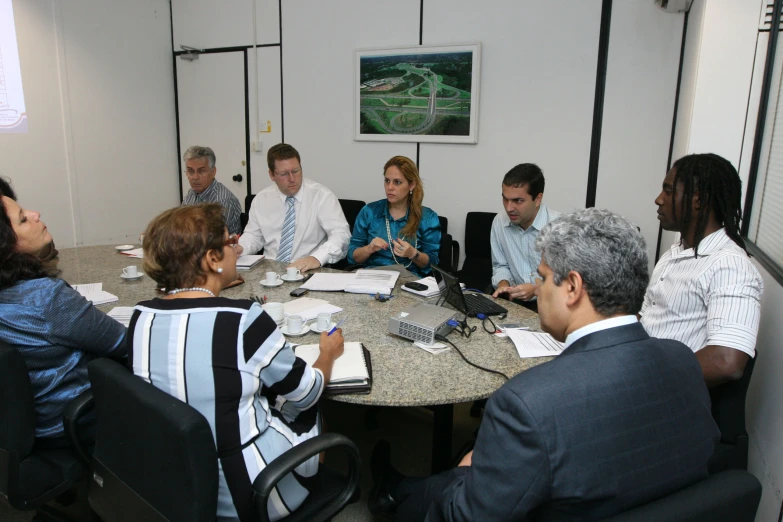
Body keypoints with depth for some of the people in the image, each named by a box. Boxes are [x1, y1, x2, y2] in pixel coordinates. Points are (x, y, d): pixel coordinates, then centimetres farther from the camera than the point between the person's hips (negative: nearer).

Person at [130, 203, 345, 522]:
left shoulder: (141, 317, -7)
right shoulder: (241, 319, -25)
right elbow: (305, 393, -11)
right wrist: (328, 353, 9)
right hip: (247, 494, -6)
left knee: (275, 399, 23)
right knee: (310, 413, 19)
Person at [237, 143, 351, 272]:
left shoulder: (322, 196, -7)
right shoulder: (261, 199, 7)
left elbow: (341, 234, -16)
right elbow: (253, 235, 17)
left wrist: (317, 258, -33)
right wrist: (240, 248, -5)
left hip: (309, 272, -2)